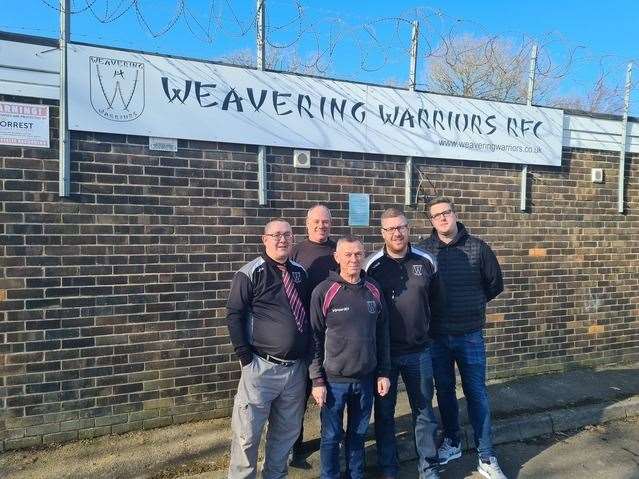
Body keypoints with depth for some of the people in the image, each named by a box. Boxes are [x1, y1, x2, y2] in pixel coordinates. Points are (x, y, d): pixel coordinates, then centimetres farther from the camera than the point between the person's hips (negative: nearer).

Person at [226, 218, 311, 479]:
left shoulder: (300, 272, 9)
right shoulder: (250, 273, -8)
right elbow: (234, 315, -8)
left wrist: (307, 356, 12)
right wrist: (246, 358, -12)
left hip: (296, 367, 5)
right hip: (262, 367, -5)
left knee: (287, 431, 17)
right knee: (248, 432, 4)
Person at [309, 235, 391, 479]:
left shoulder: (374, 290, 2)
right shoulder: (324, 291, -10)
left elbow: (382, 334, 9)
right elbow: (315, 338, -8)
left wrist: (383, 373, 8)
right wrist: (317, 379, -8)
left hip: (366, 379, 4)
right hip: (334, 380, -3)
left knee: (358, 433, 18)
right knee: (331, 436, 10)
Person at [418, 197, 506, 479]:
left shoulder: (477, 247, -4)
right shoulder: (423, 250, -6)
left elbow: (495, 284, 7)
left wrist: (473, 304, 9)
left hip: (470, 336, 0)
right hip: (436, 337, 1)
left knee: (477, 394, 6)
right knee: (444, 391, 15)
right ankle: (452, 443, 35)